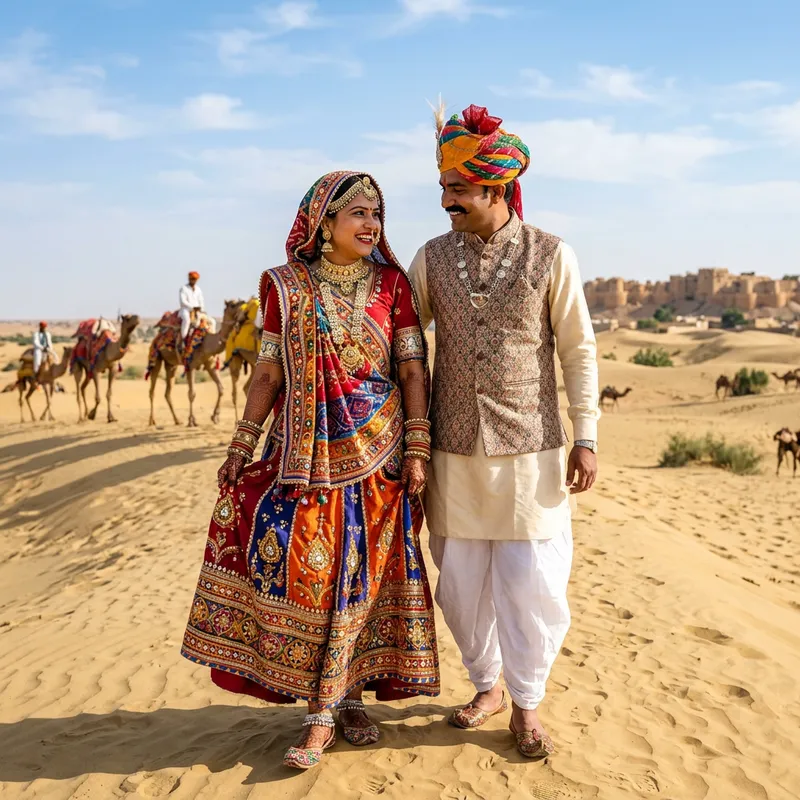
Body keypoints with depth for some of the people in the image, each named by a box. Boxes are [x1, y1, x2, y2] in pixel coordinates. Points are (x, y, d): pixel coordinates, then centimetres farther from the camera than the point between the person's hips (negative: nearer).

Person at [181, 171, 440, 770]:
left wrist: (416, 449, -6)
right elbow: (269, 372, 6)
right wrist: (243, 444, 4)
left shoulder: (391, 283, 1)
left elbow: (413, 370, 0)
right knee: (300, 568, -5)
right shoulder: (287, 285, 3)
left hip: (376, 453, 0)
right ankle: (332, 698, 12)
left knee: (359, 578, 2)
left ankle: (337, 702, 15)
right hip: (304, 452, 0)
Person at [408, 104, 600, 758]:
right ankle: (488, 686, 32)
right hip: (455, 451, 3)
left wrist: (586, 439, -4)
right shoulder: (433, 257, 3)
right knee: (462, 582, 10)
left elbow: (579, 351, 0)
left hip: (529, 450, -2)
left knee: (531, 582, 1)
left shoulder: (551, 256, -4)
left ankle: (526, 703, 22)